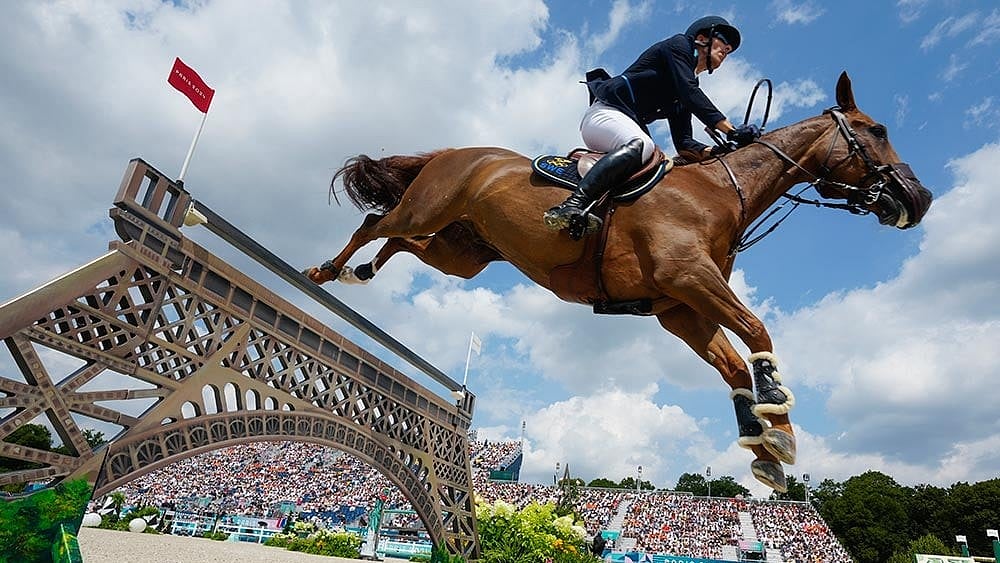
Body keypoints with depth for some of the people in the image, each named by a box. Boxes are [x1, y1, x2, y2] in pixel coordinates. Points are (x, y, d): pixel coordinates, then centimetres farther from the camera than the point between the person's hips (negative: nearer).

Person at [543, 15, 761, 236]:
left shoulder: (686, 92, 25)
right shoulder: (679, 44, 5)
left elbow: (683, 143, 13)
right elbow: (690, 93, -13)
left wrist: (716, 152, -6)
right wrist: (732, 131, -17)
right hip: (606, 112, -9)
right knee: (641, 144, -38)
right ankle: (573, 205, -53)